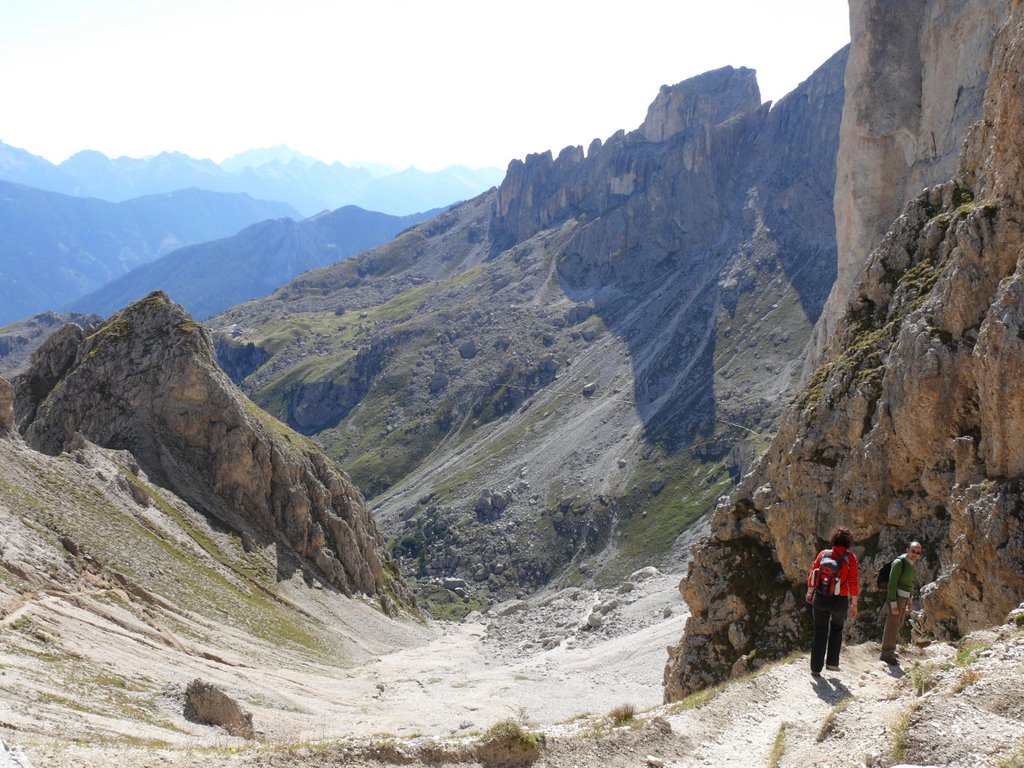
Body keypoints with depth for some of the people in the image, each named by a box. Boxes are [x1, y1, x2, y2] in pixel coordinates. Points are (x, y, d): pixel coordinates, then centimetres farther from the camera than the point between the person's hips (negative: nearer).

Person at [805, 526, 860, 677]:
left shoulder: (823, 554, -3)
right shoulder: (850, 558, -10)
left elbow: (812, 574, 2)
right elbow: (854, 582, -10)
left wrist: (809, 592, 18)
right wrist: (854, 604, -3)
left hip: (820, 598, 2)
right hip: (840, 601, -2)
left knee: (820, 631, 12)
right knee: (837, 628, 23)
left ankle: (816, 667, 12)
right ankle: (832, 662, 19)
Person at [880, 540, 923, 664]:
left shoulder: (913, 564, 10)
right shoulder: (899, 562, -17)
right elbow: (892, 583, -20)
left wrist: (908, 600, 18)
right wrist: (893, 604, -22)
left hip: (904, 598, 9)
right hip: (896, 597, -9)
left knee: (897, 625, 17)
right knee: (892, 625, -4)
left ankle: (890, 650, 29)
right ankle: (887, 654, 4)